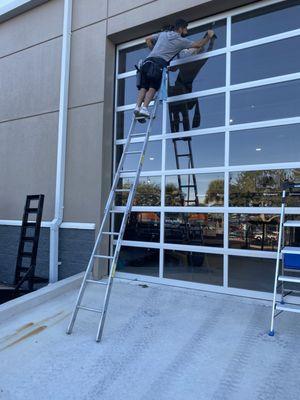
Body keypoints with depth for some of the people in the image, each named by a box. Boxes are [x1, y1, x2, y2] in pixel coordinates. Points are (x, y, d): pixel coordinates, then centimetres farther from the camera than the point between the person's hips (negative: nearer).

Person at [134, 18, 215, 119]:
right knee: (153, 87, -7)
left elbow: (148, 39, 33)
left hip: (147, 61, 5)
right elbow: (198, 45, 16)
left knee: (143, 87, 1)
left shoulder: (163, 34, 26)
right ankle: (144, 108, -22)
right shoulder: (181, 40, 10)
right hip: (159, 64, -5)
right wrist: (208, 36, 31)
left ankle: (137, 107, -13)